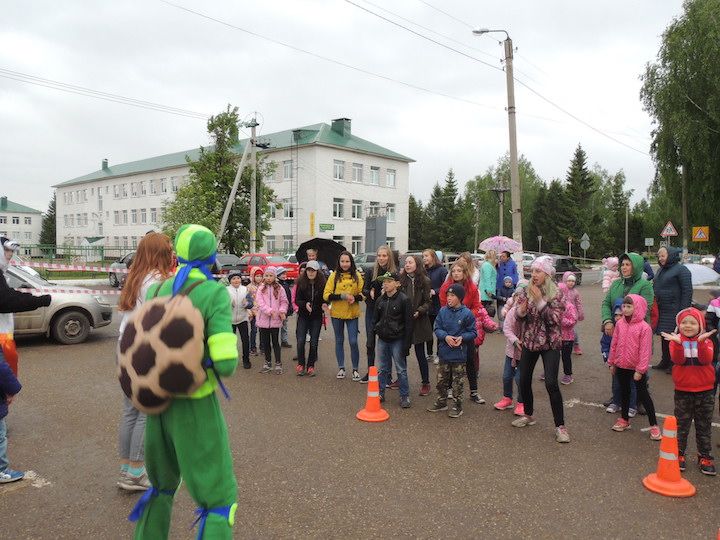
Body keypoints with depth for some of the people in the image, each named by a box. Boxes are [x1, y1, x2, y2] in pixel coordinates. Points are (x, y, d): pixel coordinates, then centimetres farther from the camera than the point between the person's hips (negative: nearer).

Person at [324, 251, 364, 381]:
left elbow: (362, 294, 5)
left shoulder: (357, 276, 0)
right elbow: (326, 295, -7)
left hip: (352, 313, 0)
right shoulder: (334, 275, -3)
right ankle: (341, 368, 26)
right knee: (339, 341, 12)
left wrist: (355, 298, -16)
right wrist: (342, 296, -20)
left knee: (353, 342, -2)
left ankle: (355, 369, 14)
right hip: (336, 313, 0)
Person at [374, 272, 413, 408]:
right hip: (382, 339, 5)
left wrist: (407, 344, -14)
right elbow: (376, 319, 16)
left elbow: (408, 323, -11)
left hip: (397, 340, -5)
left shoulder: (404, 300, -11)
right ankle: (380, 393, 25)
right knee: (383, 368, 14)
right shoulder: (380, 300, 7)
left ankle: (404, 396, 13)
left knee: (401, 370, 3)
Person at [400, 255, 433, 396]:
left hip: (418, 322, -3)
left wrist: (419, 311, -18)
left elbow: (427, 302, -3)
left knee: (420, 354, 4)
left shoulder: (424, 281, -4)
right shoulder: (401, 279, 1)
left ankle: (425, 383, 16)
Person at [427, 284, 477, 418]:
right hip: (444, 352, 4)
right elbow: (437, 328, 2)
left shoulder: (467, 313, -11)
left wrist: (462, 337, -22)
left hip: (459, 354, -4)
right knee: (441, 380, 15)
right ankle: (441, 402, 32)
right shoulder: (443, 311, -1)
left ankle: (457, 406, 21)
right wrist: (445, 336, -17)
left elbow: (473, 332, -5)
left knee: (457, 382, 7)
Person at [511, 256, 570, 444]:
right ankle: (528, 415, 33)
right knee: (524, 380, 9)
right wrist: (521, 312, -16)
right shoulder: (525, 292, 0)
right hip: (530, 342, 5)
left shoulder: (555, 294, -11)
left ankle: (560, 426, -1)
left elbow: (555, 319, -21)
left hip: (550, 343, -4)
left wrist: (540, 301, -27)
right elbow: (519, 317, 7)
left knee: (551, 383, -13)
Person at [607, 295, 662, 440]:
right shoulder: (620, 324, -1)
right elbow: (614, 344, 6)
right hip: (622, 366, 5)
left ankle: (654, 425, 14)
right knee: (624, 392, 18)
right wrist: (612, 362, 10)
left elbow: (645, 350, -16)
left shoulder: (644, 327, -17)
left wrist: (640, 370, -16)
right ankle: (624, 419, 33)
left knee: (643, 394, 2)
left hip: (637, 368, -5)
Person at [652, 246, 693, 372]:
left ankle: (674, 364, 8)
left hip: (673, 311, -8)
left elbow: (687, 291, -13)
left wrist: (683, 312, -17)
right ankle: (665, 361, 24)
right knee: (663, 336, 14)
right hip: (661, 310, 8)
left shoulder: (681, 270, -9)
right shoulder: (660, 270, 16)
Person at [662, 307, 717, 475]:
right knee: (681, 425, 10)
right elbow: (677, 360, -21)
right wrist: (678, 343, -36)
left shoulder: (706, 341, -1)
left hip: (705, 391, 1)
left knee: (704, 426, 11)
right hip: (683, 391, -1)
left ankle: (704, 457, 23)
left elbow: (706, 359, -21)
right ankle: (679, 454, 21)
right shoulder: (676, 341, -2)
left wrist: (701, 341, -36)